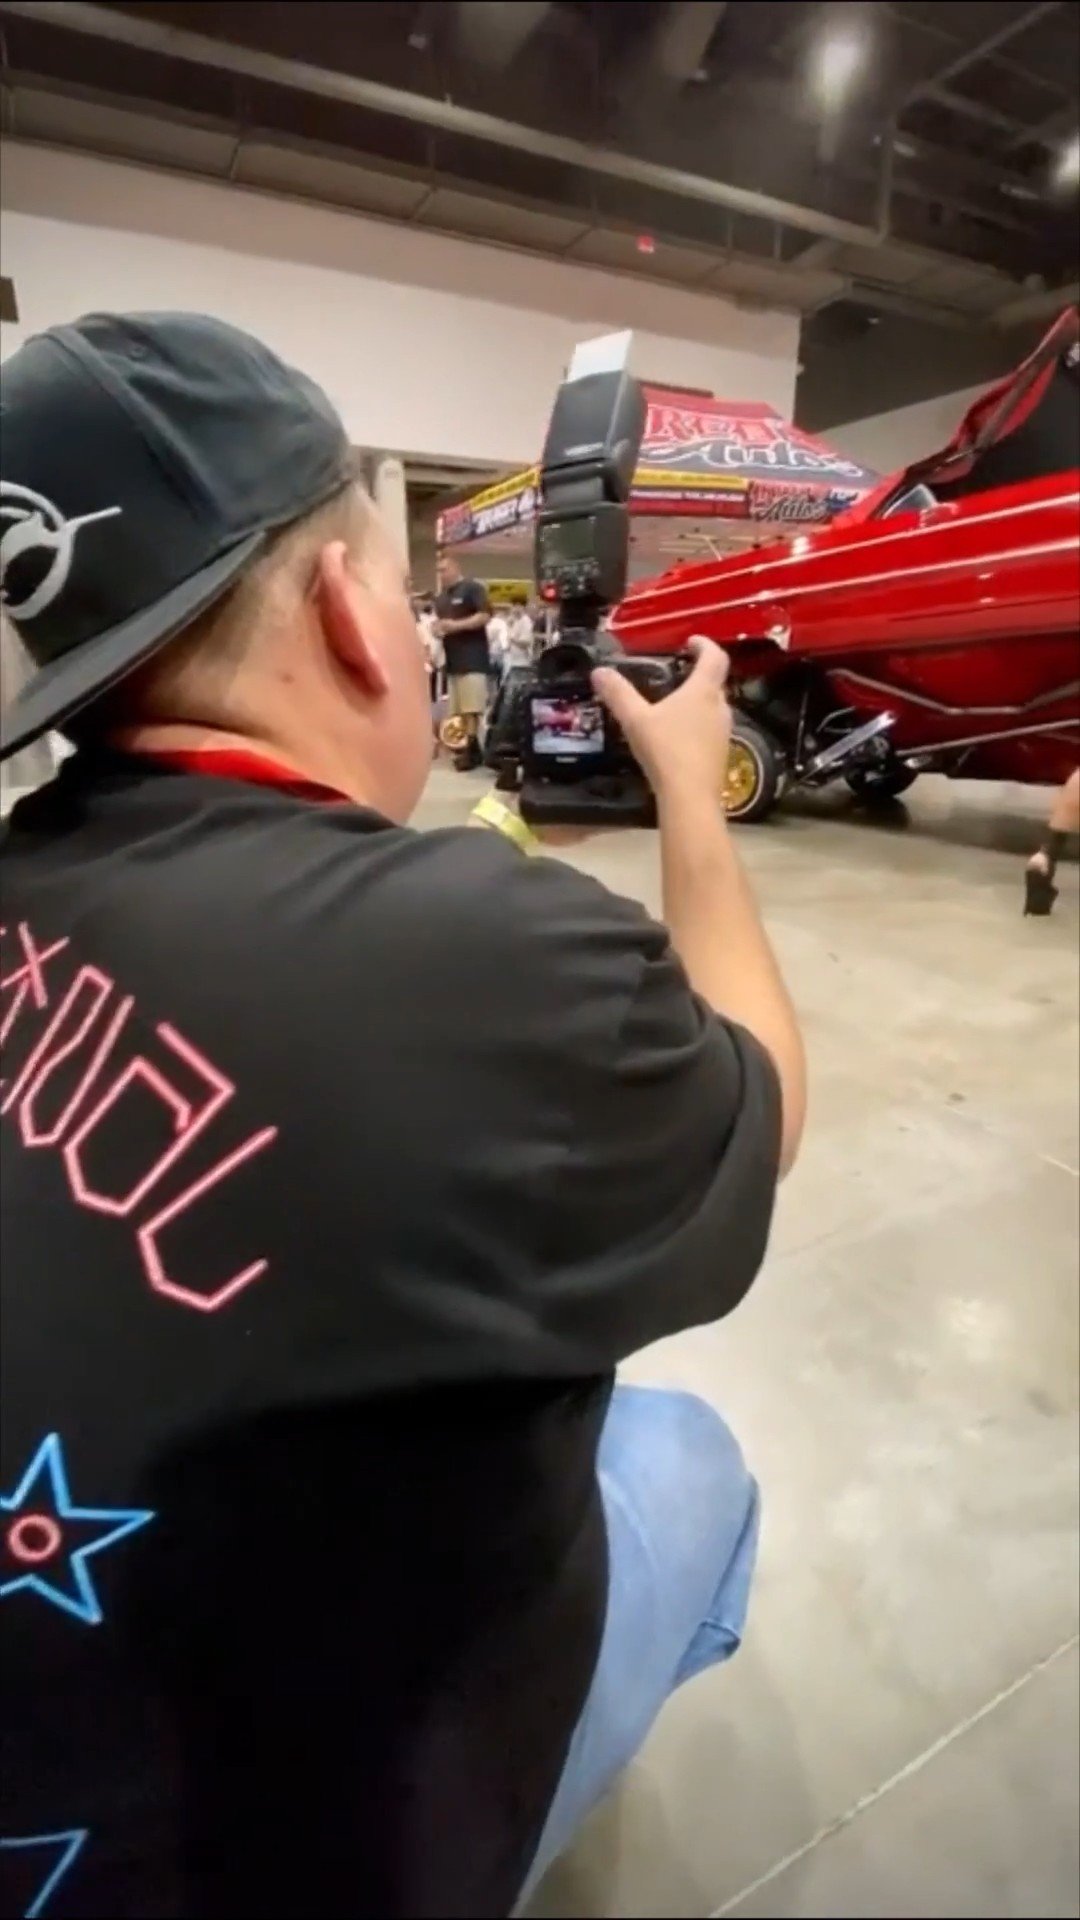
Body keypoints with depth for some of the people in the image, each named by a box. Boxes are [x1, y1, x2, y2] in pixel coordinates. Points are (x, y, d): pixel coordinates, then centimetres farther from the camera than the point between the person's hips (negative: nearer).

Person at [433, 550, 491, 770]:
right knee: (459, 709, 6)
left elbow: (485, 616, -13)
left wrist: (456, 625, -19)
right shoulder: (441, 597, 21)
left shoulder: (473, 588, -3)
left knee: (472, 708, -12)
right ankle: (469, 747, 11)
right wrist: (438, 627, 6)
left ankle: (471, 748, -11)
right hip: (452, 658, 8)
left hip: (472, 657, -8)